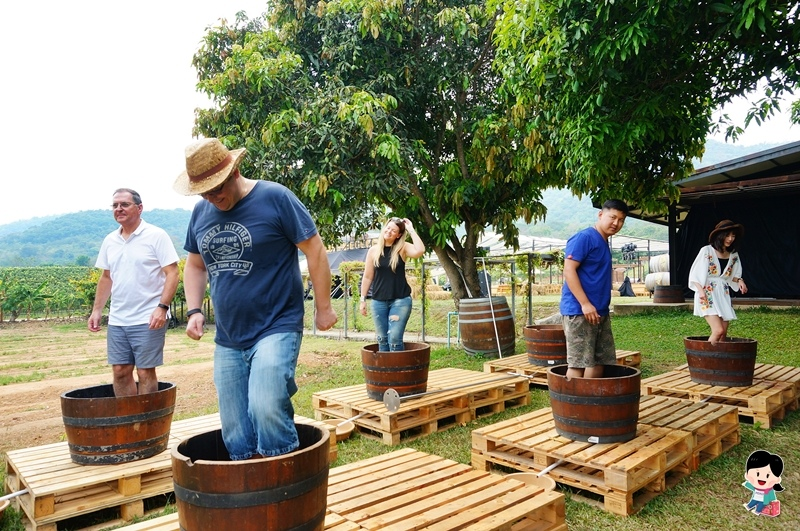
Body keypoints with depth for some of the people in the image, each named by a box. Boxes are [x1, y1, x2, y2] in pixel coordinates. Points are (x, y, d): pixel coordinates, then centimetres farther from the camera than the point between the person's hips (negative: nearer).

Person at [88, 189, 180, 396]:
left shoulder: (156, 236, -7)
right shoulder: (110, 241, 11)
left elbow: (172, 274, -11)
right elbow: (106, 277, 19)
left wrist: (162, 307, -21)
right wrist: (97, 309, 12)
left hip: (148, 319, -6)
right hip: (117, 320, 6)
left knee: (145, 372, 0)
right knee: (120, 371, 8)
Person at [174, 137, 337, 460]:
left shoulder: (275, 198, -9)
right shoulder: (201, 212, 8)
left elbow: (315, 251, -7)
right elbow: (195, 265, 19)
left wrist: (323, 308, -6)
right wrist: (194, 310, 5)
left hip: (277, 329, -6)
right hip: (227, 340, 6)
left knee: (266, 409, -23)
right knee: (235, 436, 9)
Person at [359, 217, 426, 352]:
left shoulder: (402, 248, -2)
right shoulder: (373, 250, 3)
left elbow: (419, 251, -23)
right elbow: (367, 277, 8)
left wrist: (411, 230, -14)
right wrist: (363, 299, 8)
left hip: (400, 300, -3)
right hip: (378, 301, 3)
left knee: (394, 339, -7)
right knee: (382, 339, 9)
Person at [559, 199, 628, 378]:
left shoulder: (603, 243, 18)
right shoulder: (584, 237, -10)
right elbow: (569, 271, -18)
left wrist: (603, 307, 21)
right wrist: (585, 304, -22)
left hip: (600, 312, 10)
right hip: (579, 311, -10)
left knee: (599, 360, 13)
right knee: (578, 363, -8)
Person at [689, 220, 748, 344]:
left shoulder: (733, 255, 9)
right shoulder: (707, 251, -7)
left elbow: (733, 275, 20)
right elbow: (695, 274, -5)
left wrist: (739, 281, -3)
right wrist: (701, 290, -19)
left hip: (723, 295, 6)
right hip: (707, 295, -6)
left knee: (723, 334, 0)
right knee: (718, 330, -18)